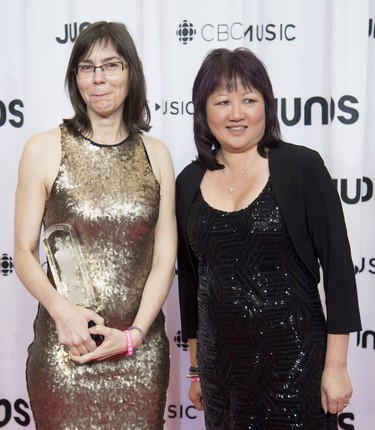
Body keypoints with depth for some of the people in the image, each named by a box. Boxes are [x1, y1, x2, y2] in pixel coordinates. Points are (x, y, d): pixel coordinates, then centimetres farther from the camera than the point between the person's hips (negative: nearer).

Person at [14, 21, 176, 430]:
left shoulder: (155, 154, 6)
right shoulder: (44, 149, -1)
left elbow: (164, 259, 4)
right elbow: (24, 253, 0)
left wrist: (133, 334, -9)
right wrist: (61, 309, -17)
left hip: (140, 348, 2)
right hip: (64, 350, -2)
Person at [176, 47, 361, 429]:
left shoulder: (302, 167, -7)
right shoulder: (190, 182, 3)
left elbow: (337, 264, -7)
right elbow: (190, 279, 10)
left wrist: (336, 366, -9)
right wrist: (196, 368, 14)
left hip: (294, 356, -3)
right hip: (220, 360, 3)